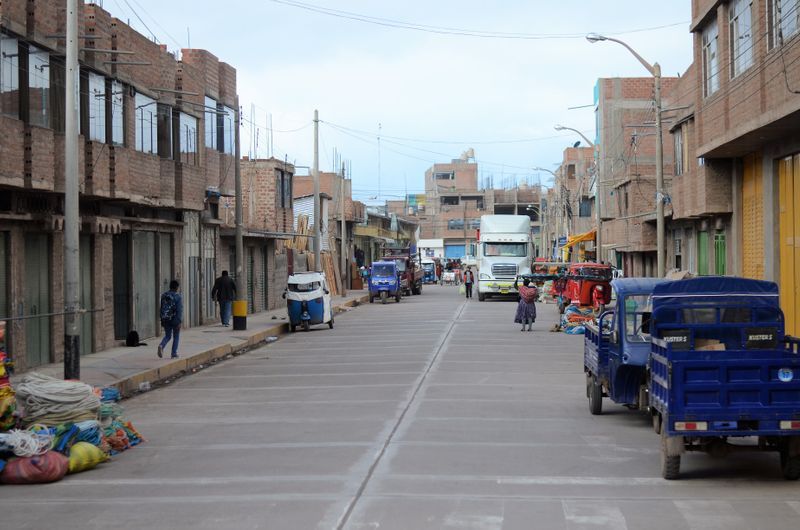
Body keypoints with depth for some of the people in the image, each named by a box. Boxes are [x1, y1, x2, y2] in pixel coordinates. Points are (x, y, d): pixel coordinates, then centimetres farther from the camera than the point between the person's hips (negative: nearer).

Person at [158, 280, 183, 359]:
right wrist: (179, 322, -16)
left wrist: (162, 320, 15)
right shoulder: (178, 297, -13)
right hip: (175, 320, -4)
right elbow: (179, 310, -17)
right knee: (176, 337, 12)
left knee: (167, 336, 16)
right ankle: (174, 354, 12)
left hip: (166, 320, 4)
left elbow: (161, 308, 8)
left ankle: (161, 346, -13)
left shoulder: (164, 295, 2)